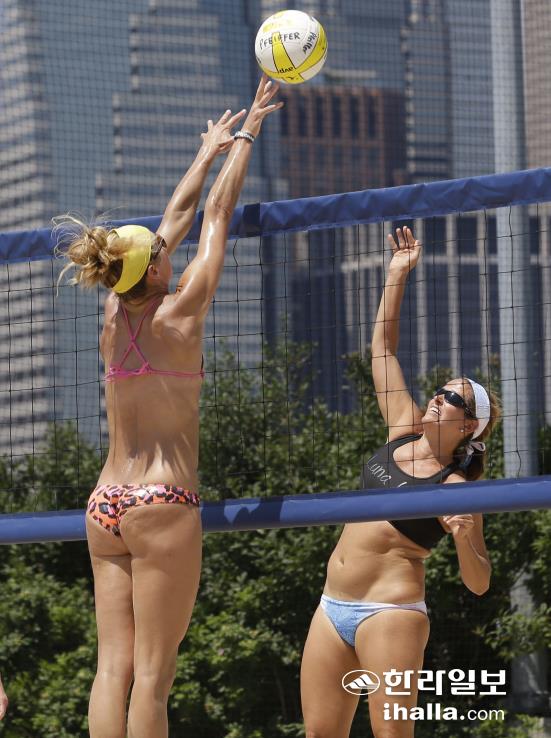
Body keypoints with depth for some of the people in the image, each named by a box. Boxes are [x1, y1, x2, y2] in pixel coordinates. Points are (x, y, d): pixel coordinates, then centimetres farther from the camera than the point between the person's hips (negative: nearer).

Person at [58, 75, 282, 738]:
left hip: (105, 505, 6)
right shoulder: (179, 313, -7)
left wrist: (209, 152, 31)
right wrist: (247, 133, 13)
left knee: (112, 666, 0)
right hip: (162, 504, -6)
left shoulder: (115, 316, 6)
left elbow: (176, 220, 19)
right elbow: (216, 216, 3)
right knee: (152, 674, -9)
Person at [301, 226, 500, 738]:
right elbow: (383, 347, 17)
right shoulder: (403, 432, 12)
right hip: (333, 607, 7)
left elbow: (478, 584, -7)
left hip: (391, 610, -7)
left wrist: (464, 540, -26)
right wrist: (398, 273, 12)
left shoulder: (456, 486, -5)